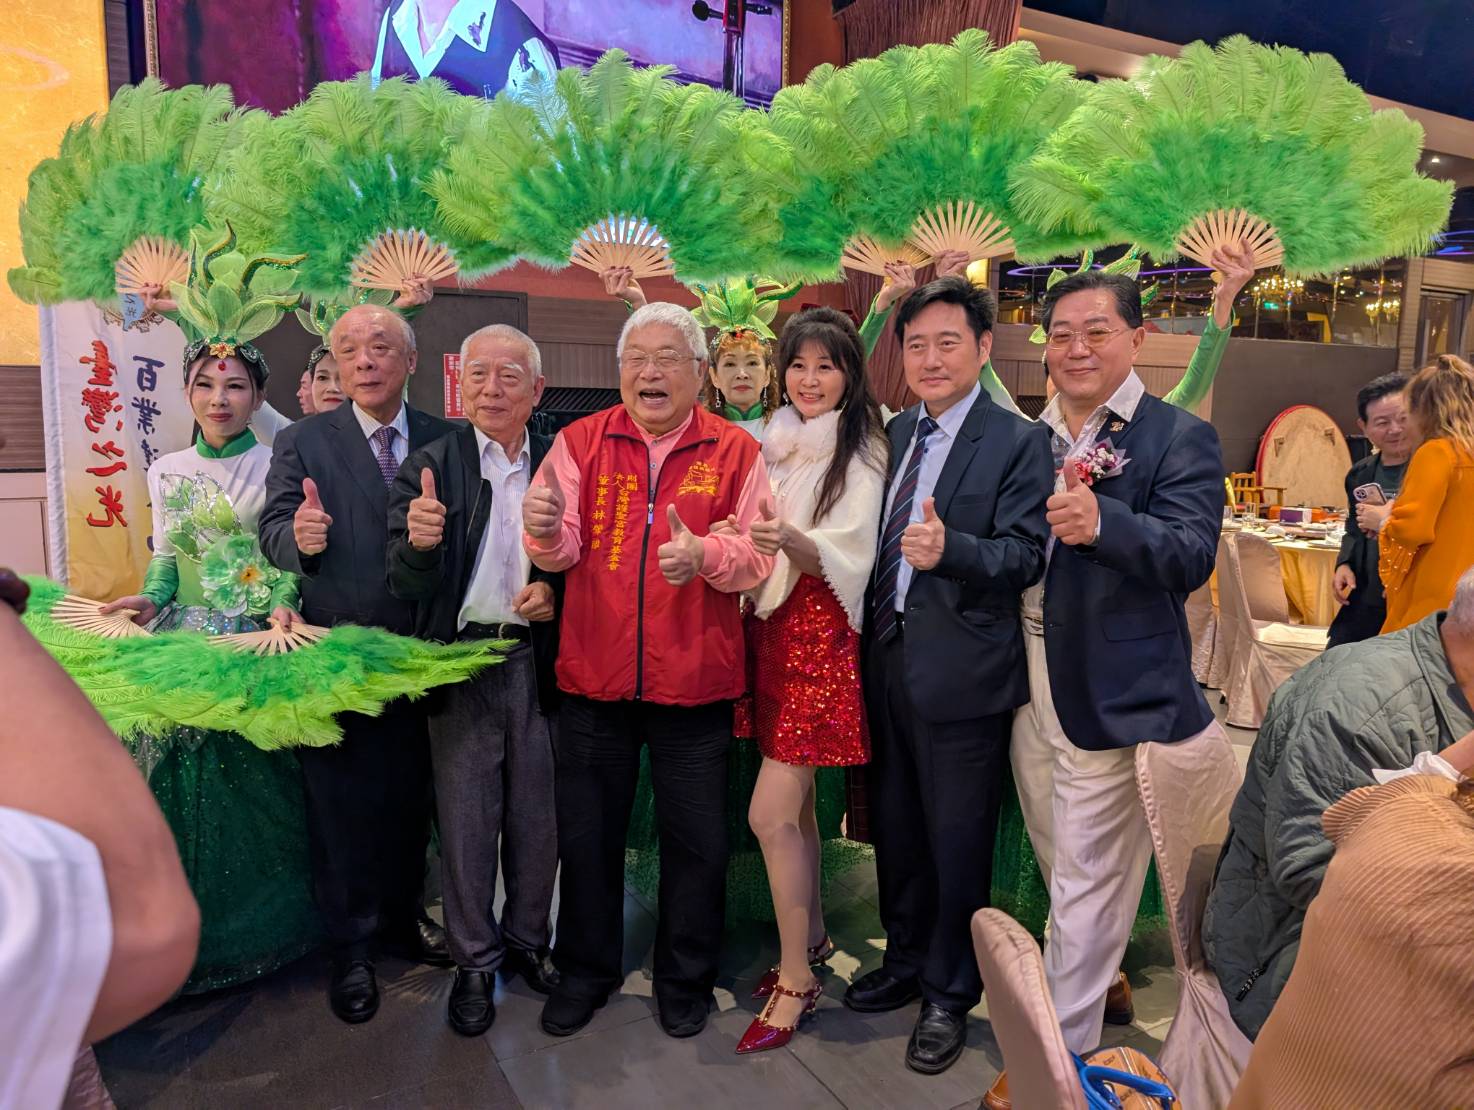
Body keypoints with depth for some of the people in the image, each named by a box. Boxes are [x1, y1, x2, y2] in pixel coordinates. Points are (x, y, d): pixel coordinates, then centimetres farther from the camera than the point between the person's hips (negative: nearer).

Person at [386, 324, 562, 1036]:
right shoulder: (429, 467, -3)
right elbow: (406, 588, -8)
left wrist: (556, 592, -11)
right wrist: (419, 544, -29)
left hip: (539, 663, 2)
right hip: (461, 664, -1)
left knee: (537, 816, 13)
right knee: (465, 821, 9)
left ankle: (527, 942, 33)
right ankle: (474, 962, 26)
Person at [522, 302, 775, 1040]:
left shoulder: (735, 452, -1)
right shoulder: (581, 441, 2)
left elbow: (758, 557, -6)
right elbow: (561, 551, -5)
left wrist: (706, 555, -26)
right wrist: (546, 531, -28)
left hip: (694, 681, -1)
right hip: (594, 675, 1)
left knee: (695, 840, 11)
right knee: (586, 832, 14)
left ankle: (685, 980, 33)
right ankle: (585, 970, 36)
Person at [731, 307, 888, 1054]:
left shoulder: (861, 454, -8)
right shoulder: (775, 444, 9)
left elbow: (848, 557, -20)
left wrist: (792, 540, -37)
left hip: (819, 635, -6)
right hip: (770, 628, 6)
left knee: (771, 814, -8)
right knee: (794, 802, 14)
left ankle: (796, 980, 8)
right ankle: (812, 937, 32)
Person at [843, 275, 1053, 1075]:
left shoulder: (1018, 442, -8)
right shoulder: (897, 433, 11)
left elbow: (1025, 556, -16)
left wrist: (949, 548, -33)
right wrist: (871, 632, 3)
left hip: (962, 671, -6)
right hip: (889, 656, 6)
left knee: (957, 841, 7)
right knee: (895, 828, 18)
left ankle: (949, 995, 28)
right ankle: (905, 962, 39)